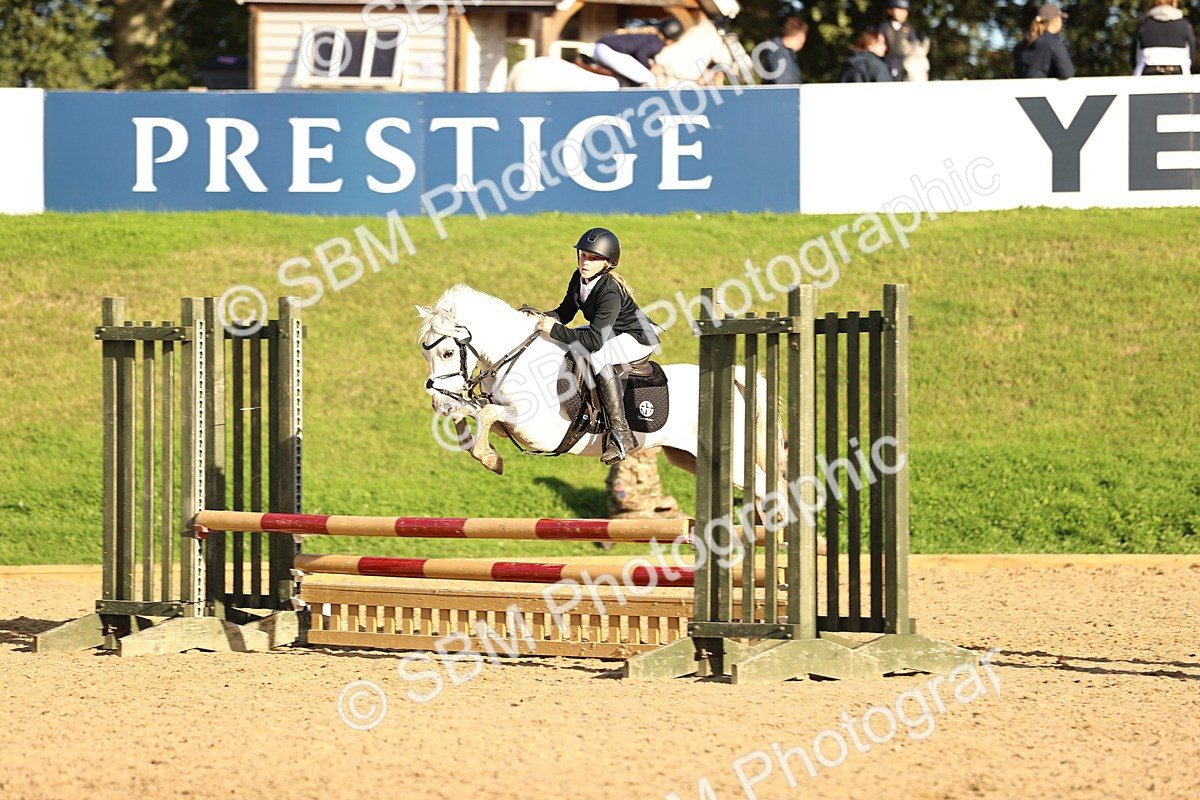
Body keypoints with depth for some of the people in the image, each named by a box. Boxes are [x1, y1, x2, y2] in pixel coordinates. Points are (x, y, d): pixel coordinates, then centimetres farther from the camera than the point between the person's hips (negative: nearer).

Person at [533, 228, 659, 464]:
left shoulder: (610, 292, -31)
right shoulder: (579, 278, -5)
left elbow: (595, 340, -37)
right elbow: (565, 313, 3)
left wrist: (555, 329, -38)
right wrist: (543, 318, -18)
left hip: (637, 340, -10)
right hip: (612, 334, 10)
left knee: (596, 354, -36)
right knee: (555, 343, 7)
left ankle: (621, 433, -35)